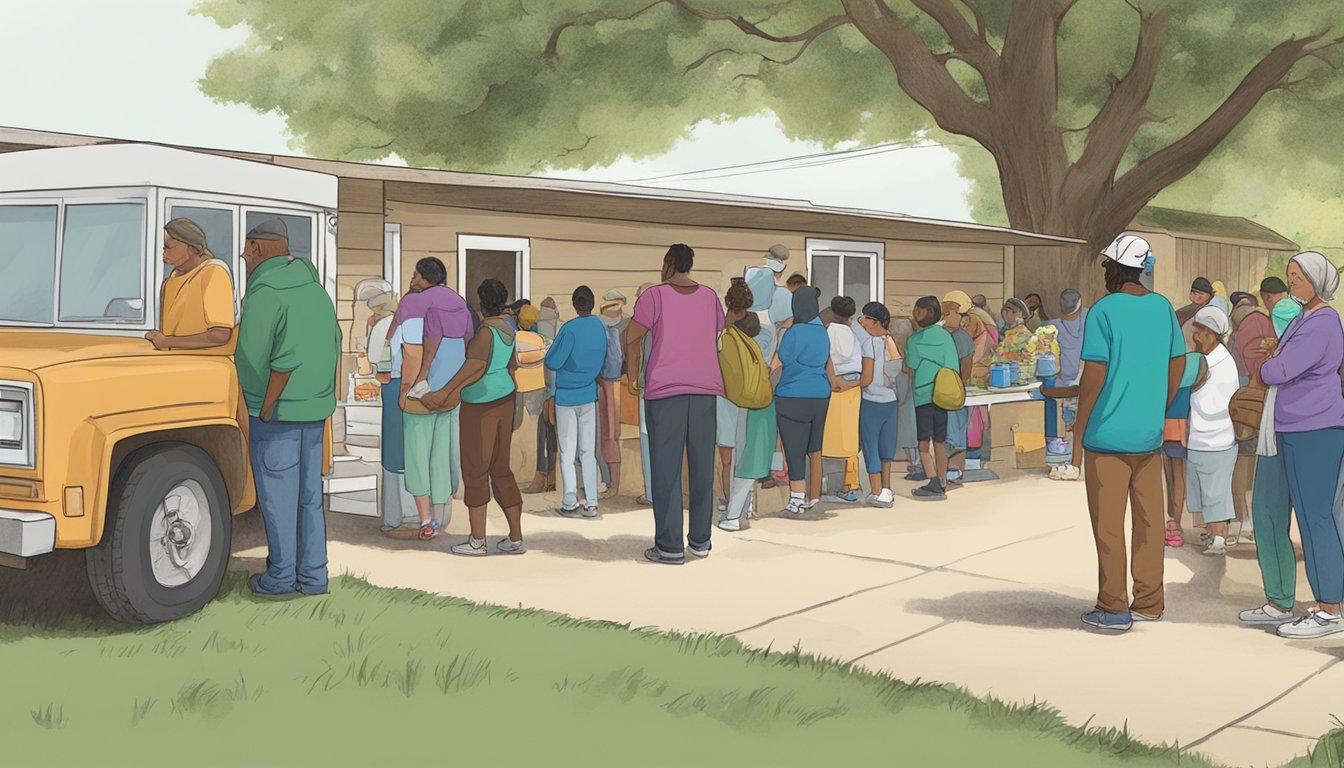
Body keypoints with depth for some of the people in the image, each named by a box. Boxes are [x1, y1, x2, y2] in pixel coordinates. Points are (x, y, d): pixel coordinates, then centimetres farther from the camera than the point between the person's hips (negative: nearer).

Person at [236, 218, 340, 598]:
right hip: (316, 409, 8)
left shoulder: (264, 293, -14)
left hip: (276, 411, -7)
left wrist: (264, 411, -6)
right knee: (309, 493, 12)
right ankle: (313, 575, 17)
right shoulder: (315, 289, 11)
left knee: (277, 496, 2)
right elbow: (333, 348, 13)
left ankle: (281, 577, 10)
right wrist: (323, 396, 14)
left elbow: (253, 358, -15)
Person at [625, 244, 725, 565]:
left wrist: (633, 378, 6)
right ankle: (701, 540, 15)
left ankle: (670, 545, -2)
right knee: (702, 465, 10)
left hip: (665, 389, -4)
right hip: (705, 387, 4)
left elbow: (633, 337, -3)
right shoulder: (710, 296, 11)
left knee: (666, 467, -1)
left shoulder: (655, 295, -1)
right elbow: (718, 336, 16)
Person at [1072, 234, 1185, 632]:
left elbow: (1094, 375, -16)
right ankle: (1149, 602, 20)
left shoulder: (1103, 311, -13)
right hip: (1150, 435, 6)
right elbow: (1178, 363, 11)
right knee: (1149, 520, 12)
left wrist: (1079, 433, -8)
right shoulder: (1163, 307, 5)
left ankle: (1113, 608, 7)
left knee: (1108, 524, 2)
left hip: (1109, 435, -6)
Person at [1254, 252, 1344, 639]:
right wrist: (1275, 358, 6)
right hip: (1297, 430, 10)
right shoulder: (1303, 319, 17)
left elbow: (1279, 371, -19)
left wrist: (1268, 364, 3)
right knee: (1309, 518, 11)